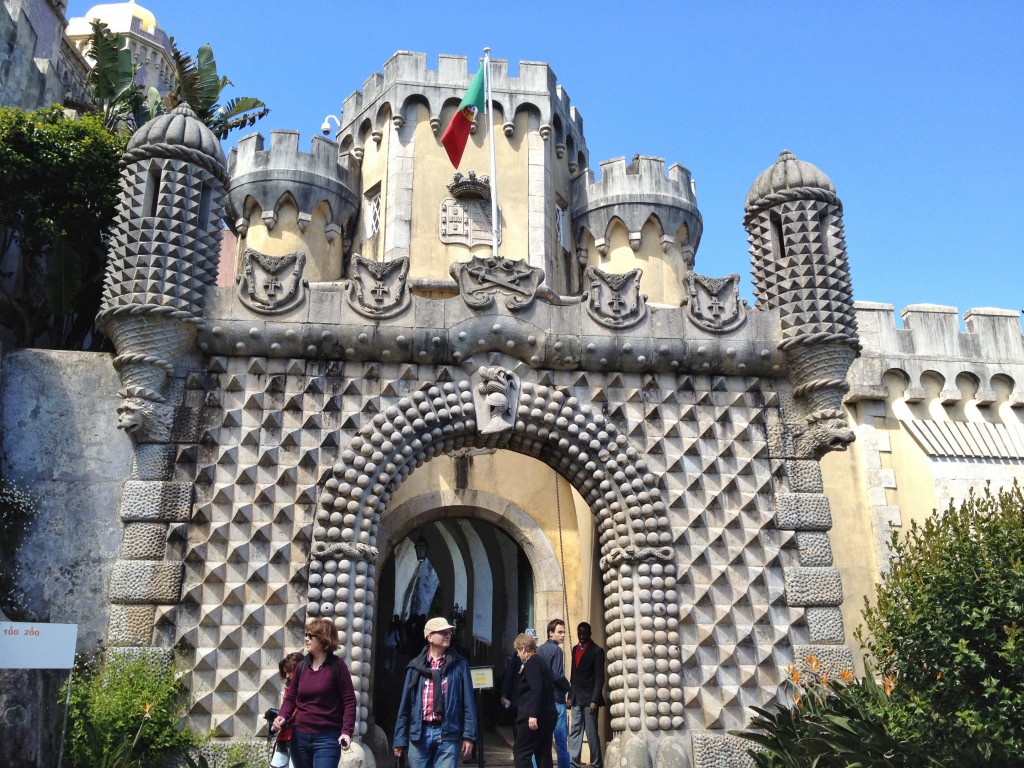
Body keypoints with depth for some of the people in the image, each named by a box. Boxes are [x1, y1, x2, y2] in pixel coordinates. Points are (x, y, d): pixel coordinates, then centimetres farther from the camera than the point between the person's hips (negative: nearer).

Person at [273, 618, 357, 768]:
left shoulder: (337, 666, -6)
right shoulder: (302, 666, 8)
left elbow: (349, 701, -7)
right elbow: (291, 697, 12)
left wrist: (347, 731, -17)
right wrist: (282, 716, -8)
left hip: (327, 739, -5)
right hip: (300, 738, 6)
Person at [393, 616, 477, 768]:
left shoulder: (459, 665, 3)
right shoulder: (416, 666, 6)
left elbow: (468, 702, 1)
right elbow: (405, 704, 8)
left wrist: (469, 735, -5)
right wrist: (400, 739, 6)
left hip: (448, 734, -2)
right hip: (419, 733, 2)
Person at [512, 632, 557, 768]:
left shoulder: (531, 663, -11)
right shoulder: (542, 662, 18)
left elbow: (536, 689, -22)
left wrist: (533, 715, -26)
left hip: (535, 718, -10)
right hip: (548, 715, 10)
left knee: (520, 751, -4)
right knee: (543, 753, 9)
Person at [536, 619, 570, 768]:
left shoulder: (539, 650, 11)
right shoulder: (556, 650, -11)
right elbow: (558, 676, -17)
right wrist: (568, 687, -1)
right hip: (556, 699, -7)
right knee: (561, 739, 2)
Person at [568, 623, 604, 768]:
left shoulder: (597, 651, -6)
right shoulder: (575, 649, 13)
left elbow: (599, 678, -10)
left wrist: (594, 700, -16)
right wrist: (570, 695, 10)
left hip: (589, 698, -6)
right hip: (576, 699, 6)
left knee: (592, 733, 0)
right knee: (575, 732, 5)